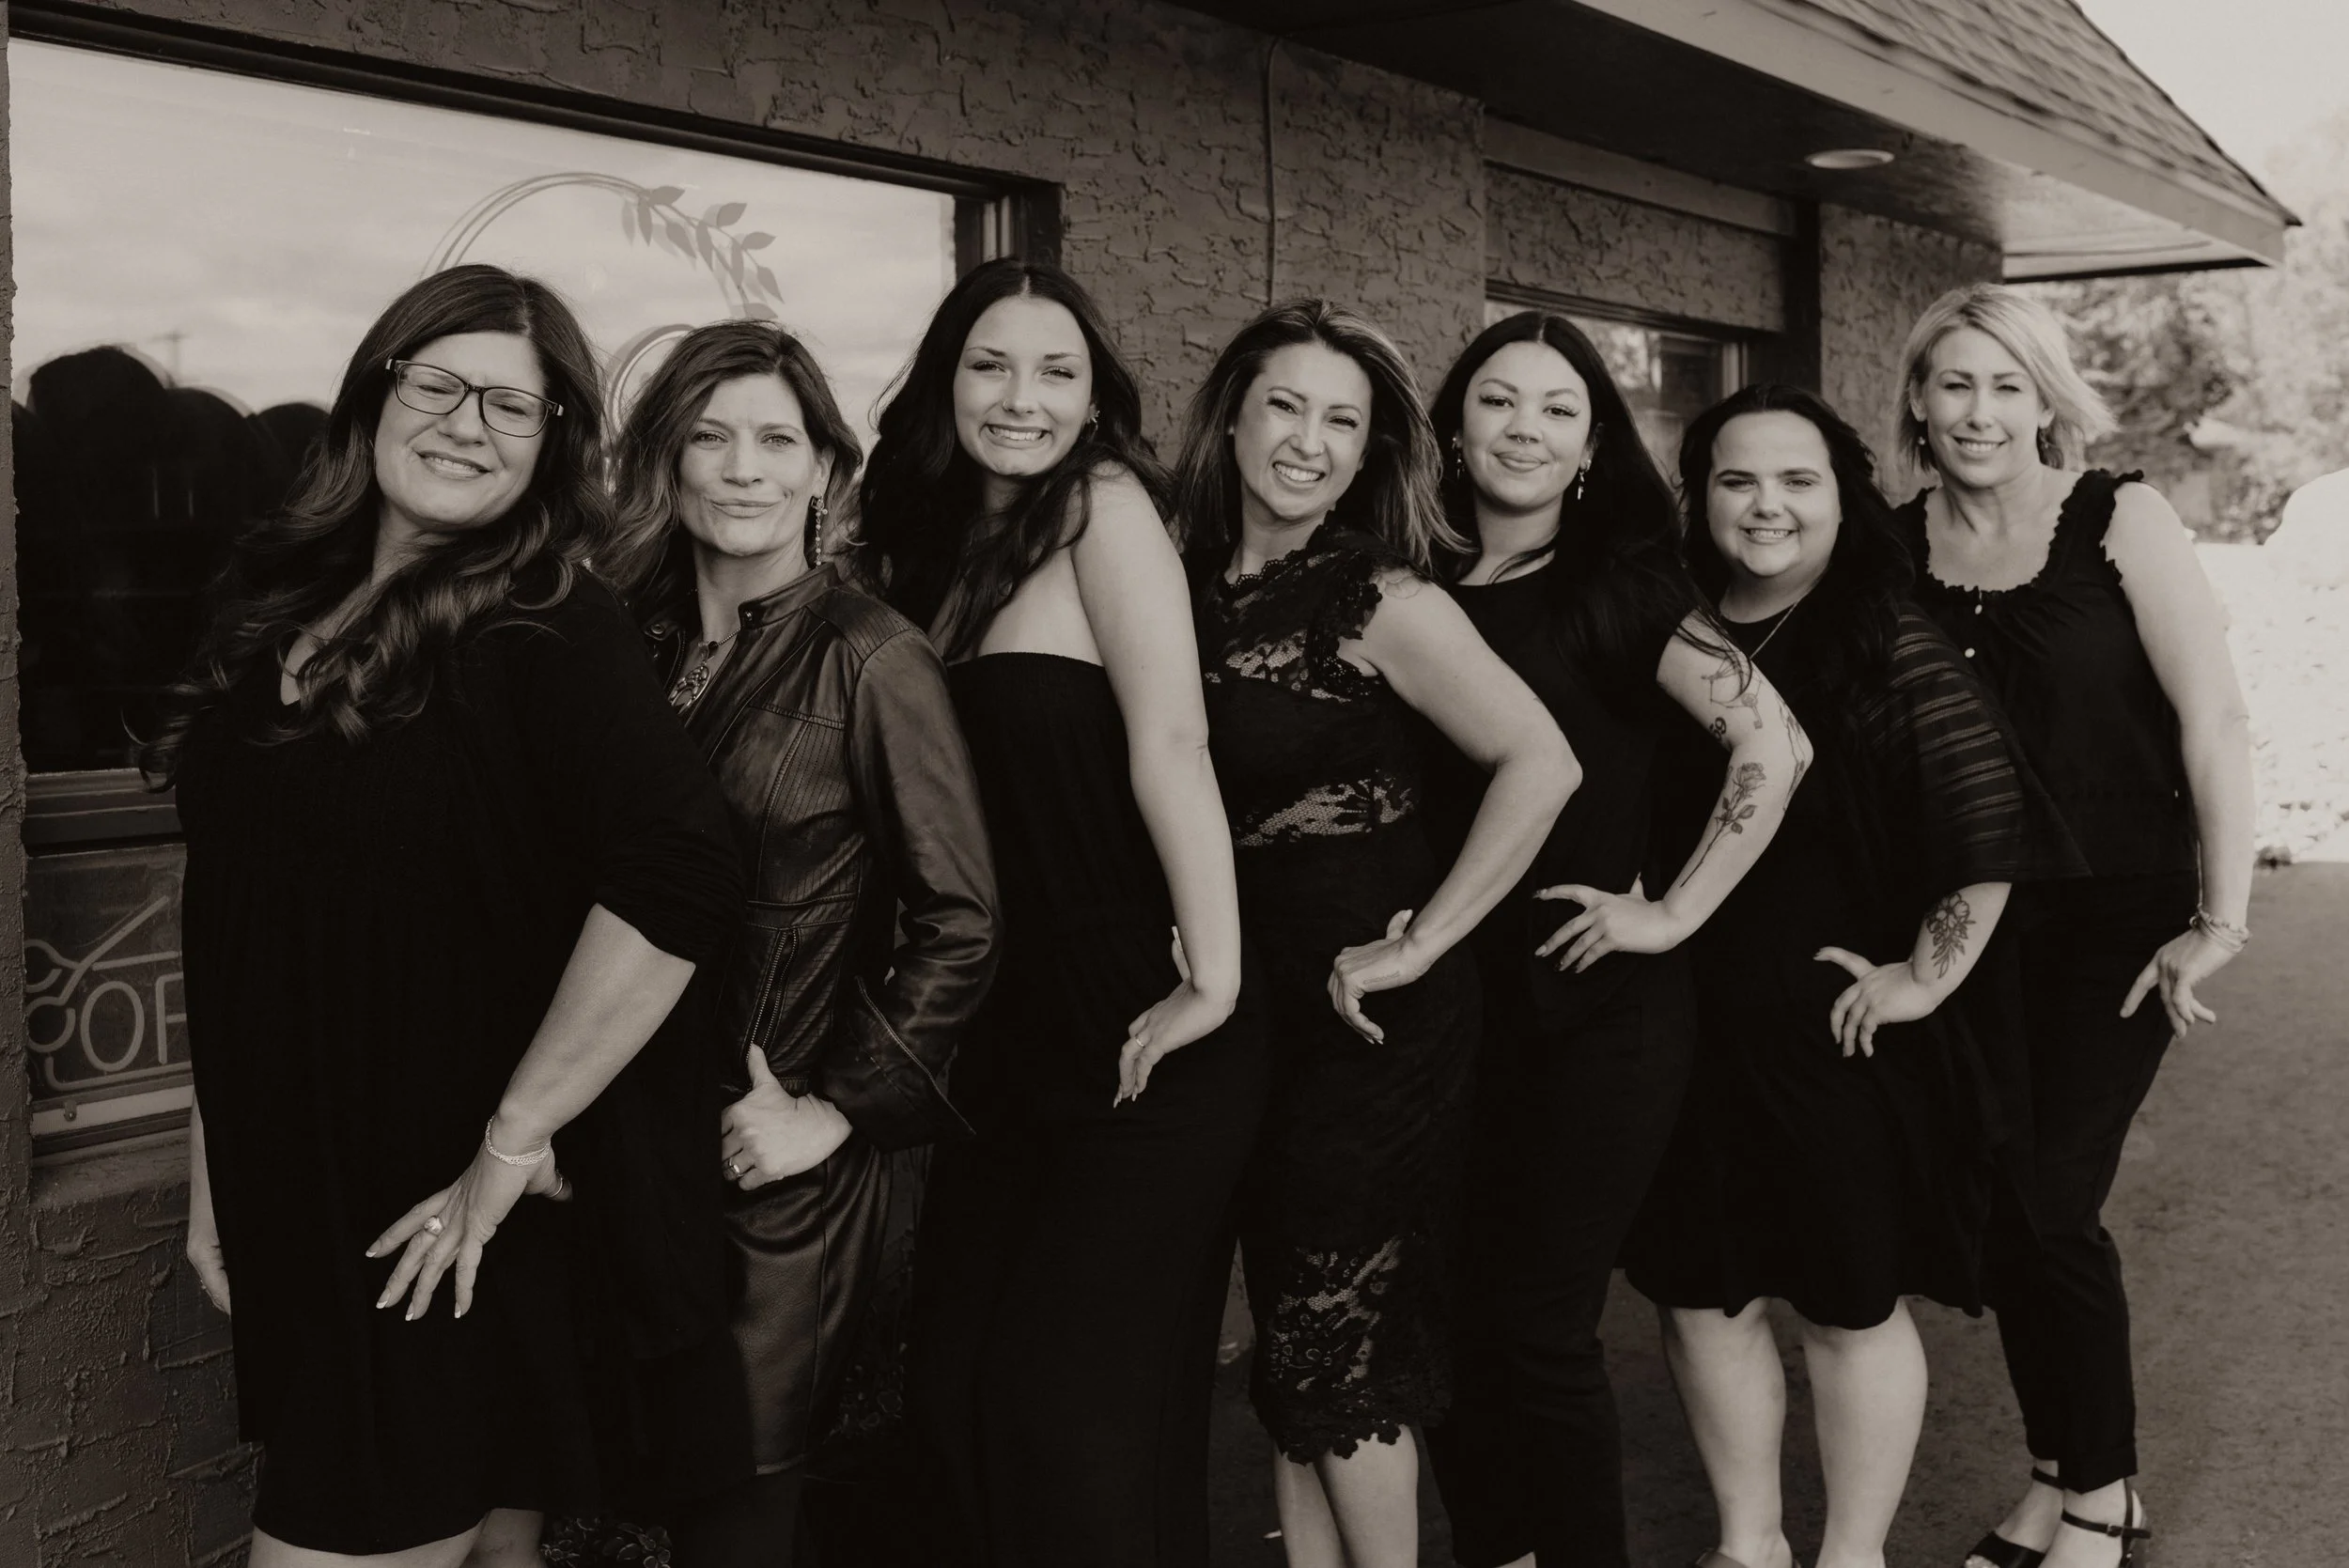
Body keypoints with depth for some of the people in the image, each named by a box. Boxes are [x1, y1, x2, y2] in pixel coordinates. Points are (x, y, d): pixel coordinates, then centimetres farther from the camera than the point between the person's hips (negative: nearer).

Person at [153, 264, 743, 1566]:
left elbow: (678, 881, -27)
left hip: (451, 1238, -5)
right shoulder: (282, 608, 7)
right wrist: (212, 1170, 13)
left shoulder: (550, 633, -12)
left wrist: (514, 1142, -22)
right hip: (299, 1216, 6)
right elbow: (235, 927, 14)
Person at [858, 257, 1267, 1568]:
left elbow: (1171, 744, -19)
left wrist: (1215, 978, -23)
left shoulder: (1105, 504, -10)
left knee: (1079, 1414, -2)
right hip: (1006, 1040, 7)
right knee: (957, 1390, 8)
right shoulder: (934, 545, 11)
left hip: (1143, 1041, -7)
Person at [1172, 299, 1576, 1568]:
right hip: (1251, 1007, 6)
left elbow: (1541, 764, -21)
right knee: (1286, 1321, 15)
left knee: (1338, 1332, 3)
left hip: (1376, 1017, -5)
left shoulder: (1383, 600, -12)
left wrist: (1420, 944, -18)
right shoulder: (1196, 589, 3)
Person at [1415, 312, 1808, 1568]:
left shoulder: (1619, 588, -5)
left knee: (1538, 1325, -1)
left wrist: (1674, 913, -13)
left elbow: (1773, 746, -14)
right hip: (1454, 1003, 4)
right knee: (1450, 1314, 8)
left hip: (1598, 1009, -4)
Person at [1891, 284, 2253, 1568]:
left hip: (2115, 926, -4)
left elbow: (2216, 718, -11)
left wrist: (2222, 919, -13)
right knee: (2003, 1210, 8)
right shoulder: (1894, 548, 1)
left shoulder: (2118, 520, -8)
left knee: (2047, 1203, -6)